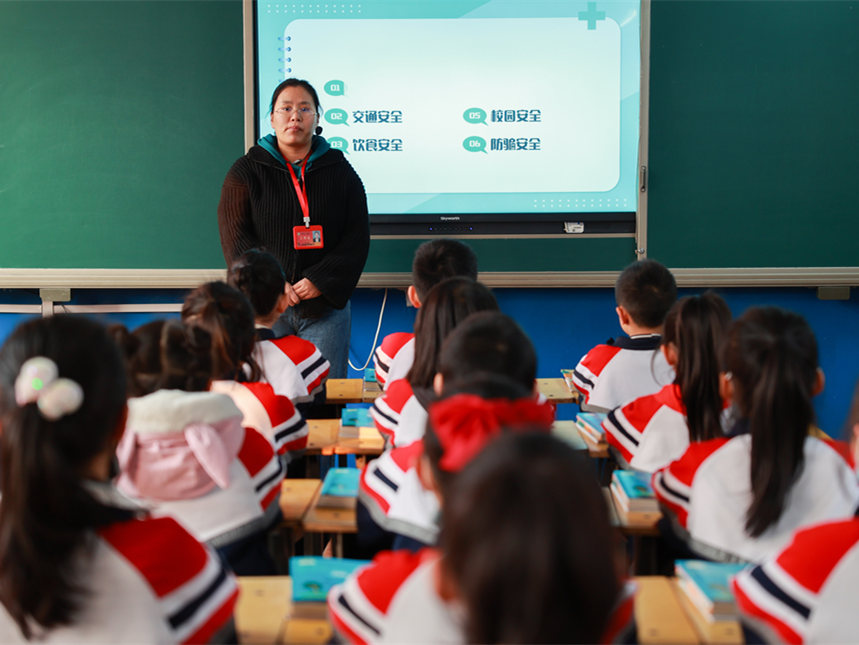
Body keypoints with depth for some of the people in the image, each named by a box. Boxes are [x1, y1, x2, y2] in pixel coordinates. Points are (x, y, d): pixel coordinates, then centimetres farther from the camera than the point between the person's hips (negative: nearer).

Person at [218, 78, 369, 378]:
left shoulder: (340, 171, 10)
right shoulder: (247, 170, 8)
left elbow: (357, 238, 5)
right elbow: (235, 238, 0)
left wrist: (320, 282, -9)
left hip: (326, 306, 1)